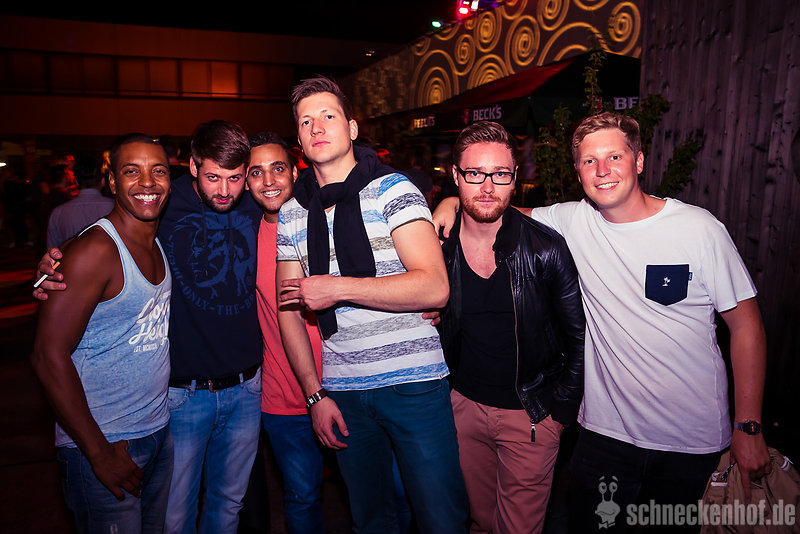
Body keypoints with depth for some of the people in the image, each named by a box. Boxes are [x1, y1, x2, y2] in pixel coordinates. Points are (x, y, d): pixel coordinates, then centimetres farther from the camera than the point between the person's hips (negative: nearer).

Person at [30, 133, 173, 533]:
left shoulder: (160, 244, 6)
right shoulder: (95, 250, -17)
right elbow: (49, 357, -19)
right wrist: (100, 452, -18)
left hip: (160, 432, 7)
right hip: (102, 444, -7)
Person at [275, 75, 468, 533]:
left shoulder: (391, 189, -5)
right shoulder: (292, 213, 8)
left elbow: (435, 288, -16)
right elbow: (289, 310, 10)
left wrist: (338, 288, -18)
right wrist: (315, 395, 2)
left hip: (414, 382, -4)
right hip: (342, 390, 4)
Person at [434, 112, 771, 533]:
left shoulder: (699, 229, -10)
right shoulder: (570, 221, -5)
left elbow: (745, 325, -4)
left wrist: (748, 426, -5)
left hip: (692, 438, -1)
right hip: (606, 430, 1)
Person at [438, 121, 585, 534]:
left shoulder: (546, 249, -17)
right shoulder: (437, 247, -9)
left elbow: (578, 336, -6)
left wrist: (561, 410, -5)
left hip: (529, 415, -2)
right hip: (463, 406, 3)